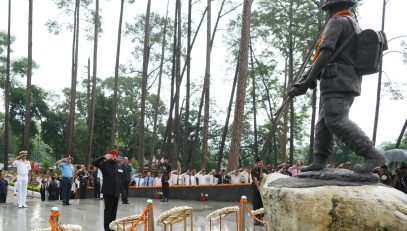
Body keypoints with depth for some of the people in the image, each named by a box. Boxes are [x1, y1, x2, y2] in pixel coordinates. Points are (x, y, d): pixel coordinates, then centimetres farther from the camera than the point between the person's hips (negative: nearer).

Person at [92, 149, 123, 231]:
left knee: (114, 210, 10)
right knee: (108, 209, -1)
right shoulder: (105, 164, -3)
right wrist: (104, 157, -22)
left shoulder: (119, 167, 14)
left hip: (116, 192, 5)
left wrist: (120, 190, 12)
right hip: (108, 191, -5)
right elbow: (94, 163, -18)